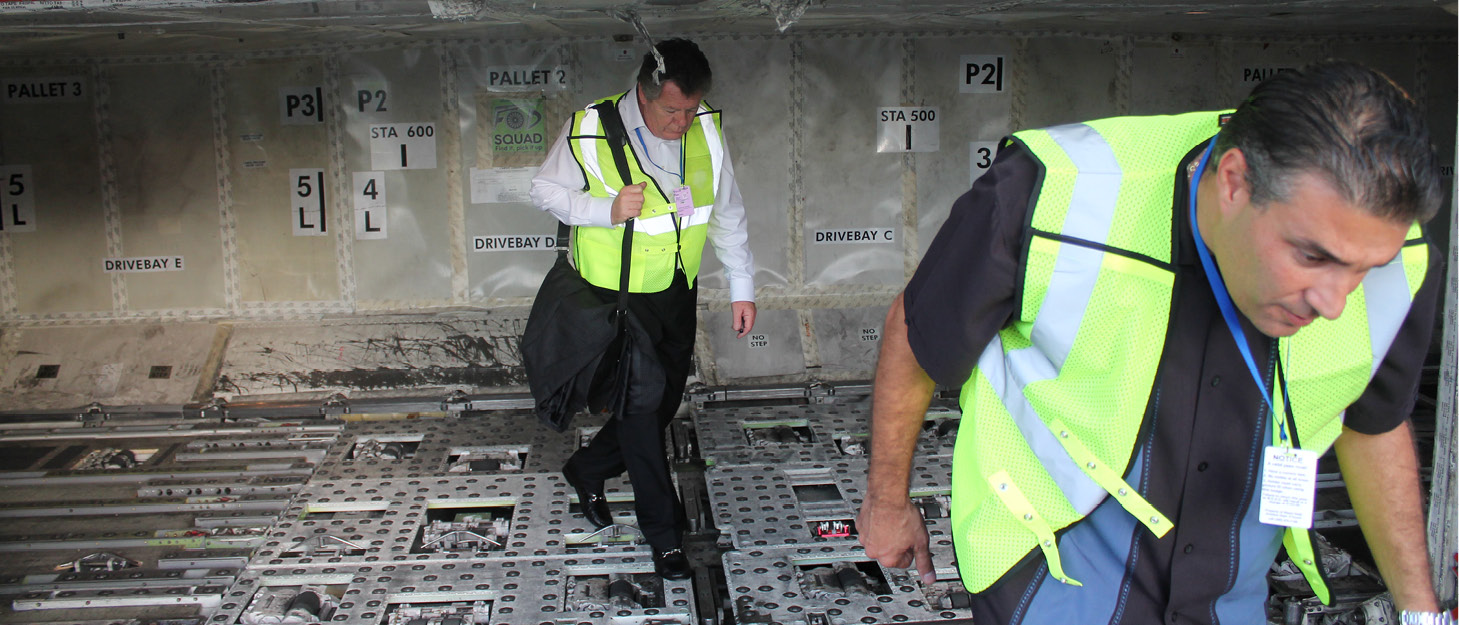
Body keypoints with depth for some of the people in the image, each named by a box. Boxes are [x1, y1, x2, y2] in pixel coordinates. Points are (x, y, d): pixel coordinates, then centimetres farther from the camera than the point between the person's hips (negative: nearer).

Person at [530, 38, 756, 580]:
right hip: (616, 296, -5)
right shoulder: (590, 131, -18)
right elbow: (545, 190, -6)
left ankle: (587, 471, 40)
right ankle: (663, 532, 14)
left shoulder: (706, 128, -5)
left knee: (665, 400, 14)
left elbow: (727, 210, 5)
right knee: (639, 406, -1)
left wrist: (742, 288, 6)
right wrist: (606, 209, -24)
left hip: (677, 292, 5)